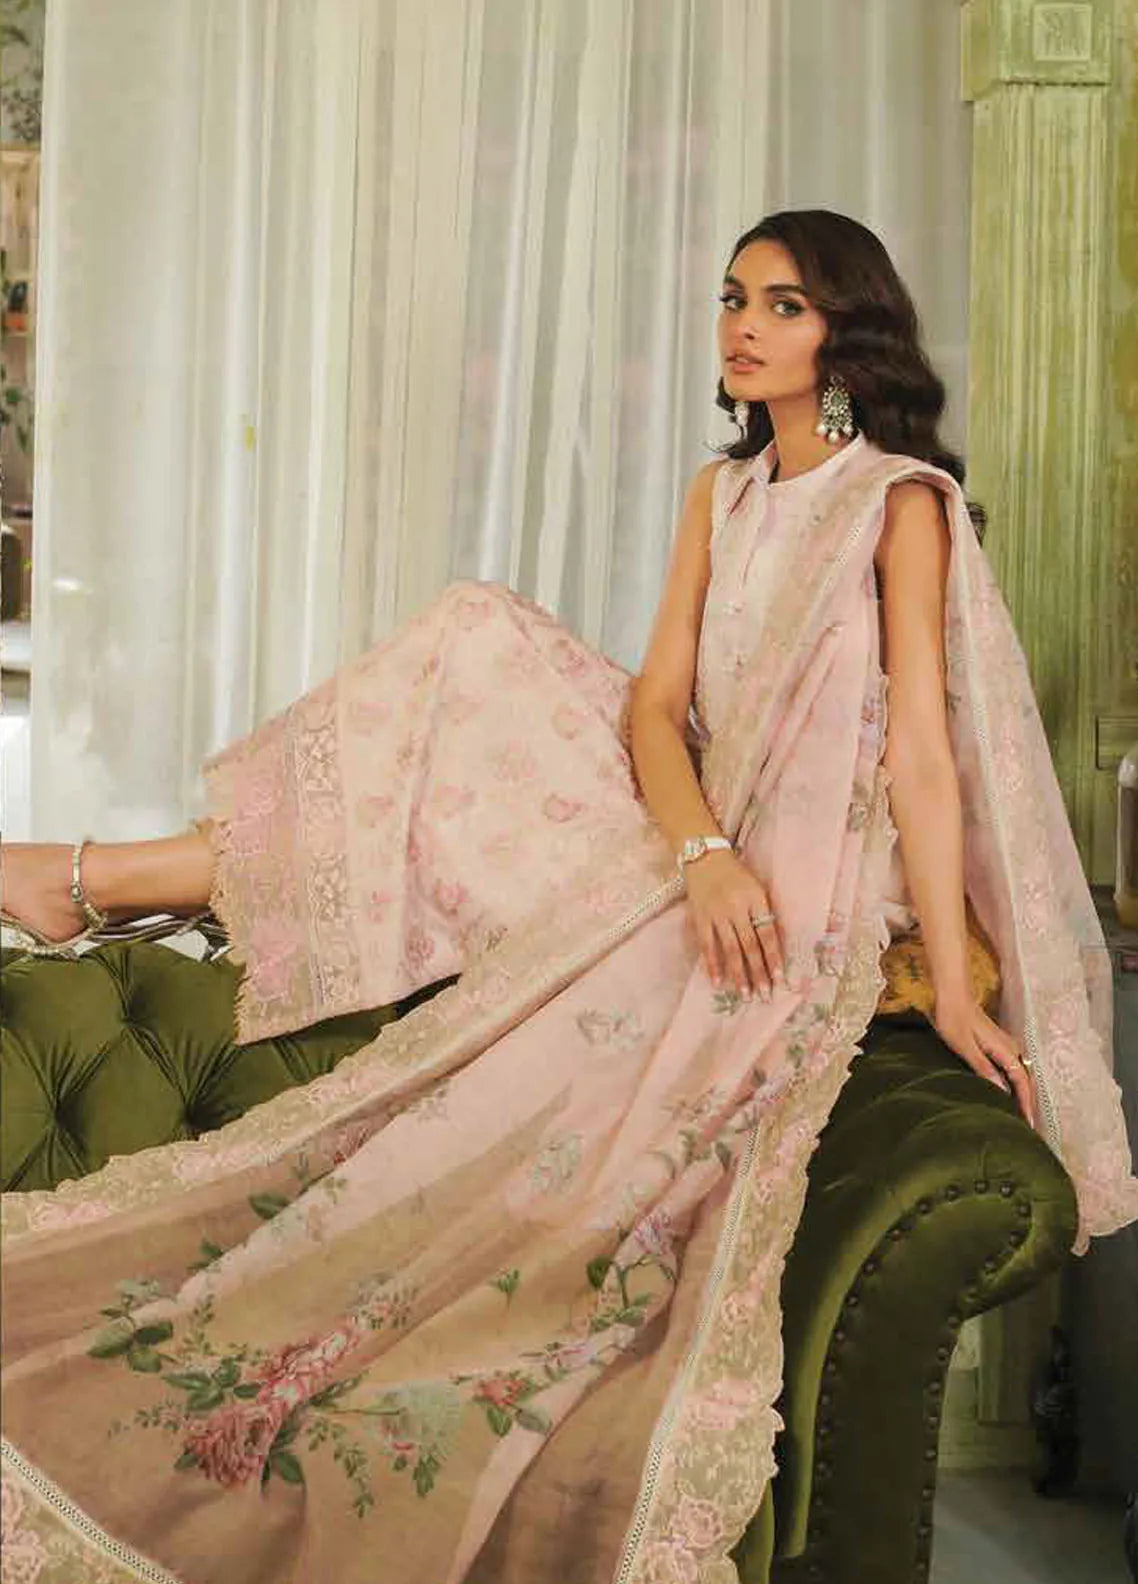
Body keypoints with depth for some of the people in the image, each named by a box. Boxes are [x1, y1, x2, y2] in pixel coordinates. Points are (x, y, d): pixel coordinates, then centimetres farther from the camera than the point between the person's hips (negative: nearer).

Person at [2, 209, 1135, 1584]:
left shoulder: (904, 500, -6)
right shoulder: (721, 493, 14)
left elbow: (923, 747, -13)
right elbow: (655, 699, 3)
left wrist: (952, 985, -19)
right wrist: (703, 850, -17)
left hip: (806, 889, -6)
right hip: (695, 851, 6)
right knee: (480, 646, -5)